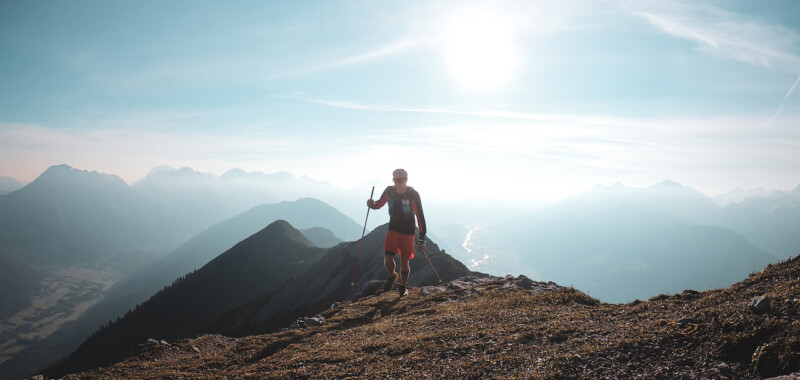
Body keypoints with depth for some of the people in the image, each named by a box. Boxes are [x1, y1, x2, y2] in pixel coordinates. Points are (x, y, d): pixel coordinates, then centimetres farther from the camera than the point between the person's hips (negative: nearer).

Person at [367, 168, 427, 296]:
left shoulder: (413, 194, -16)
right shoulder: (389, 191, -7)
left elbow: (420, 216, -13)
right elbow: (379, 204, 10)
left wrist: (422, 237, -15)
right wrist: (372, 204, -16)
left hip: (408, 233, -2)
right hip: (393, 230, 2)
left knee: (404, 263, 4)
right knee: (388, 260, -10)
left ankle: (403, 286, 31)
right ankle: (392, 276, 25)